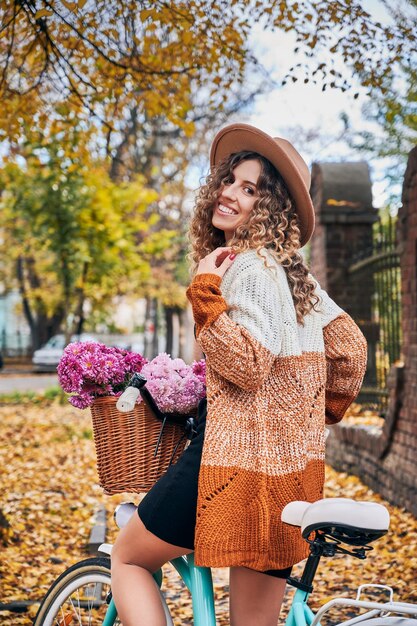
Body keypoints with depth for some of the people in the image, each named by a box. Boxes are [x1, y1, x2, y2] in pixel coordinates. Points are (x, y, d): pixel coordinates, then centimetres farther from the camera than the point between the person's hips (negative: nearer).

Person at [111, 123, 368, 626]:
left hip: (236, 458, -9)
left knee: (127, 558, 13)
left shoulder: (250, 267, -13)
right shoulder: (292, 270, 14)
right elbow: (351, 346, 15)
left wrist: (205, 292, -17)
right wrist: (325, 411, 25)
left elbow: (247, 365, -22)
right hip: (292, 469, 9)